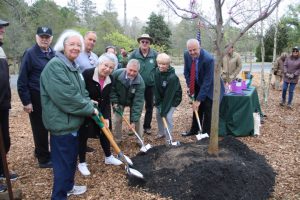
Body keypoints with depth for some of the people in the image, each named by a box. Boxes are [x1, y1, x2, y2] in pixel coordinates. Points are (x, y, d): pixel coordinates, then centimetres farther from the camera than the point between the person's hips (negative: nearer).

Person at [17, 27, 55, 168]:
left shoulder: (54, 54, 6)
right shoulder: (30, 54, -9)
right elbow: (22, 80, -10)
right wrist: (26, 101, -13)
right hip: (37, 99, -5)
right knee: (40, 129, 8)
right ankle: (43, 158, 23)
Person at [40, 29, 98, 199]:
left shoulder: (73, 67, 13)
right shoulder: (55, 66, -20)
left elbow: (82, 92, 15)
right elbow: (66, 97, -28)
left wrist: (91, 106, -3)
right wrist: (90, 109, -18)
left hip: (72, 122, 10)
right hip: (62, 123, -10)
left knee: (72, 157, 23)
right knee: (63, 161, 1)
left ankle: (68, 186, 43)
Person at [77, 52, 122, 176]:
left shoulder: (110, 79, -8)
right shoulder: (87, 74, -25)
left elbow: (106, 100, -6)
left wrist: (106, 117, -14)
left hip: (101, 111, 6)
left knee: (104, 132, 15)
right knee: (83, 136, 3)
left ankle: (108, 157, 34)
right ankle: (82, 163, 20)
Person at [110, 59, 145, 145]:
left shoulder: (140, 82, -34)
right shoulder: (117, 74, -32)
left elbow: (138, 102, -35)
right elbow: (112, 89, -12)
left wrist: (133, 120, -37)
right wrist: (114, 102, -18)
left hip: (133, 101, 0)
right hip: (119, 101, 1)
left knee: (137, 120, -3)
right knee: (117, 120, -3)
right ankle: (117, 140, 17)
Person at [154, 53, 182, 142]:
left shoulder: (172, 77, -33)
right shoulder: (157, 72, -15)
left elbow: (169, 95, -30)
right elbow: (156, 89, -9)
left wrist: (164, 110, -27)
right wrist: (158, 103, -12)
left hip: (174, 98, -6)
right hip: (162, 98, 6)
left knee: (167, 116, -13)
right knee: (158, 114, 8)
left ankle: (168, 138, 4)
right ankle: (161, 133, 30)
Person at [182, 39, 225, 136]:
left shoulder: (208, 59, -33)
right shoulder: (186, 55, -15)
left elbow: (207, 81, -31)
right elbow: (187, 72, 3)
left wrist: (199, 100, -31)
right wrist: (189, 86, -11)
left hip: (210, 86, -5)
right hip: (198, 85, 6)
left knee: (207, 110, -6)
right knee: (196, 108, 13)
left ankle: (206, 134, 10)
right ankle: (194, 130, 29)